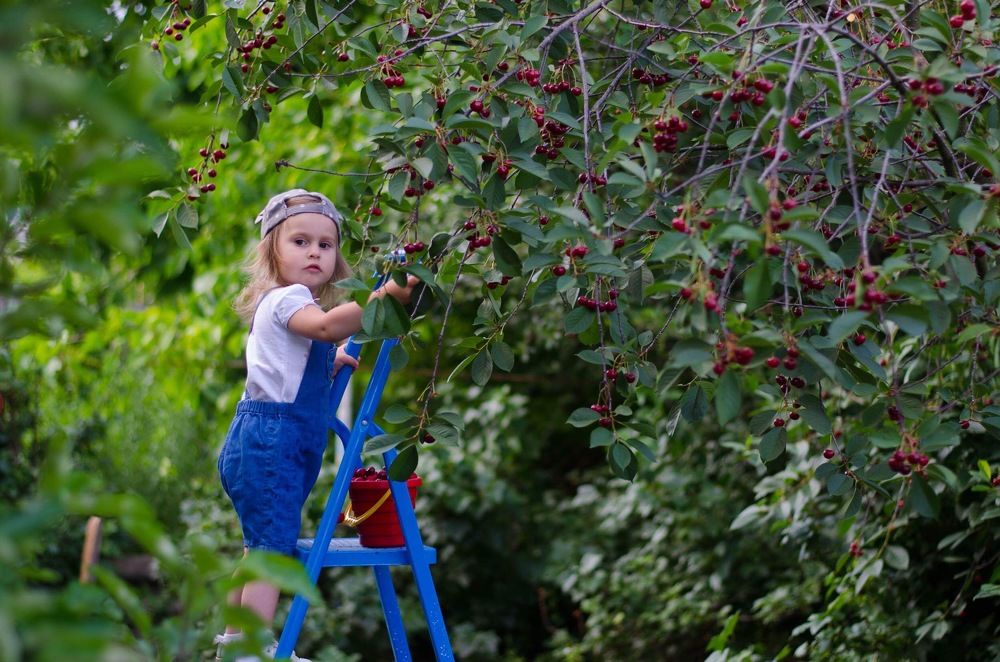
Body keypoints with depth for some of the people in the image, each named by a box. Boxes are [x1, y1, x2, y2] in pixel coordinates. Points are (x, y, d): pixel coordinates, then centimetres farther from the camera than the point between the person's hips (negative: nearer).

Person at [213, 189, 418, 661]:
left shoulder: (294, 304, 20)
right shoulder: (284, 299, -13)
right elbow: (326, 326, -35)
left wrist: (330, 363, 20)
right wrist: (383, 297, -43)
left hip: (261, 442, 11)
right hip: (269, 442, -11)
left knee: (260, 548, 18)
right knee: (273, 548, -13)